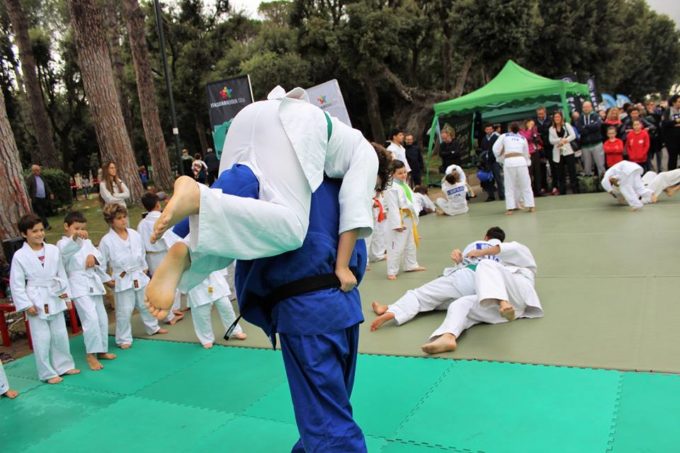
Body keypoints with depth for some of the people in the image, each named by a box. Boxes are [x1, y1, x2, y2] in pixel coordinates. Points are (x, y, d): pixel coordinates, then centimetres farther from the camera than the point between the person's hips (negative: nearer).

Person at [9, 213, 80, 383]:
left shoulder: (53, 250, -1)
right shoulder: (20, 256, -10)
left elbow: (62, 274, 7)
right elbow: (16, 283, -7)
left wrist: (66, 296, 8)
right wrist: (26, 305, -11)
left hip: (55, 299, 3)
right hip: (36, 302, -3)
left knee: (60, 335, 13)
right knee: (42, 339, 3)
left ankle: (64, 366, 30)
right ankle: (47, 373, 17)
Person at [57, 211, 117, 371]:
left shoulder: (86, 242, 17)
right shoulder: (63, 243, -4)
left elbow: (99, 255, 7)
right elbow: (66, 249, -28)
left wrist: (93, 256, -16)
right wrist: (75, 237, -47)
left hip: (93, 283, 7)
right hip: (79, 285, -7)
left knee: (102, 318, 12)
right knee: (90, 318, -17)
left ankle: (101, 350, 27)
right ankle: (91, 354, -7)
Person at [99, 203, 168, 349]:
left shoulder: (134, 235, -2)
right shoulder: (107, 241, -13)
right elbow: (102, 263, -6)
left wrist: (144, 269, 11)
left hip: (139, 277, 4)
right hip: (122, 280, -4)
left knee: (146, 304, 19)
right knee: (124, 311, 0)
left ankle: (153, 327, 40)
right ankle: (124, 339, 16)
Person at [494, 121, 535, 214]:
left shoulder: (504, 136, 13)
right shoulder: (523, 138, 20)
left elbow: (496, 149, 8)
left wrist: (500, 158, 24)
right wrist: (528, 163, 42)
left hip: (509, 162, -2)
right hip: (521, 161, 2)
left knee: (509, 186, 6)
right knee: (525, 185, 12)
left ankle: (510, 208, 3)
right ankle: (531, 206, 12)